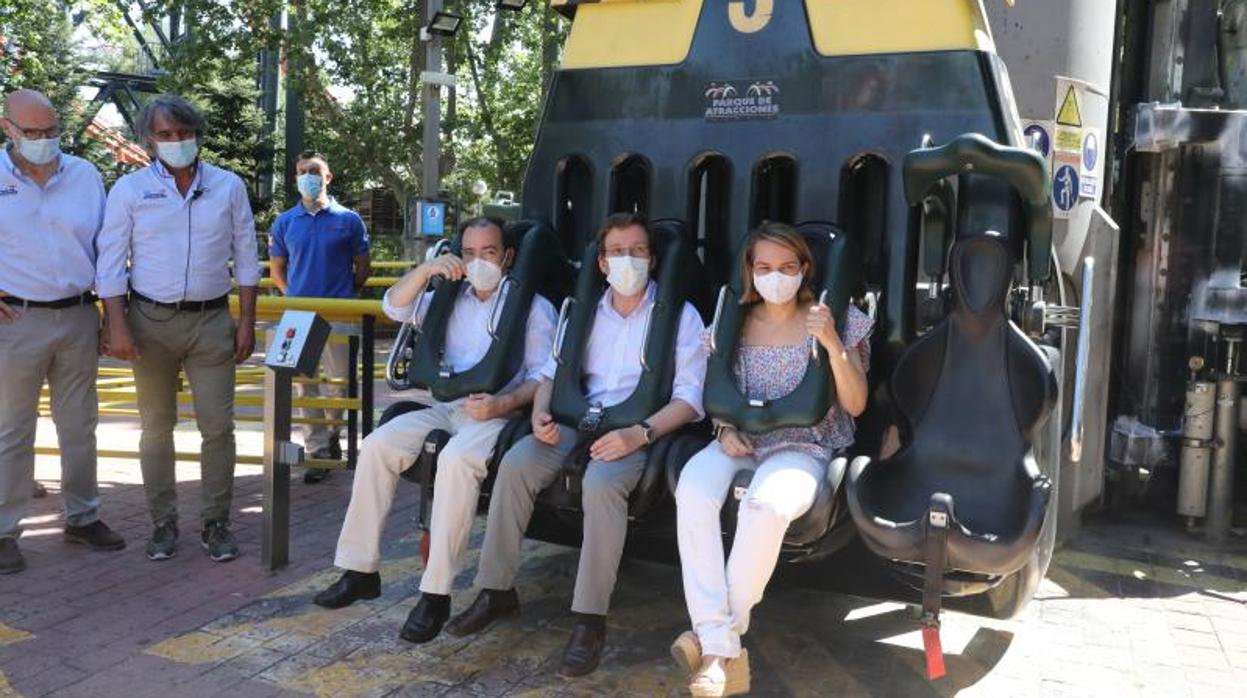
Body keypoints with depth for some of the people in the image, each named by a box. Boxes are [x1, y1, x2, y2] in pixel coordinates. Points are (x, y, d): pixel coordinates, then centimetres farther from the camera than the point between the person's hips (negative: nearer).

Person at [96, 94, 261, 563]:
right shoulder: (130, 190, 1)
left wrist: (247, 321, 3)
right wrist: (117, 326, -9)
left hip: (212, 320, 0)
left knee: (218, 426, -1)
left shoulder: (229, 187, 4)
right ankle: (163, 523, 19)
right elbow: (111, 262, -1)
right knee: (157, 427, 7)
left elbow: (246, 259, 8)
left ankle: (216, 523, 11)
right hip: (151, 321, 0)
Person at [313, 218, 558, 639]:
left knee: (457, 459, -36)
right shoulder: (450, 298, 24)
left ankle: (436, 593, -31)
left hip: (499, 413, -5)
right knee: (378, 445, -19)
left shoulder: (533, 306, 7)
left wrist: (502, 404, -20)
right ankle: (359, 570, -10)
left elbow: (541, 376, -2)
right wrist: (426, 270, -2)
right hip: (445, 408, 6)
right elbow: (395, 308, 14)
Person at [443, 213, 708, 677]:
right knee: (515, 462, -22)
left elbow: (690, 396, -7)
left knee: (601, 481, -36)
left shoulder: (680, 315, 2)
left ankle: (591, 619, -26)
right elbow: (553, 372, 17)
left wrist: (640, 432, -24)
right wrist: (541, 412, -7)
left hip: (643, 429, -4)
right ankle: (496, 590, -8)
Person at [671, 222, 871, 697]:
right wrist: (725, 430, -2)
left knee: (766, 506, -37)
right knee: (692, 492, -32)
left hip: (804, 446, -2)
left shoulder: (834, 321, 5)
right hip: (741, 442, 3)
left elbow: (855, 404, 0)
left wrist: (833, 344, -15)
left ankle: (719, 635, -19)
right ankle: (723, 651, -32)